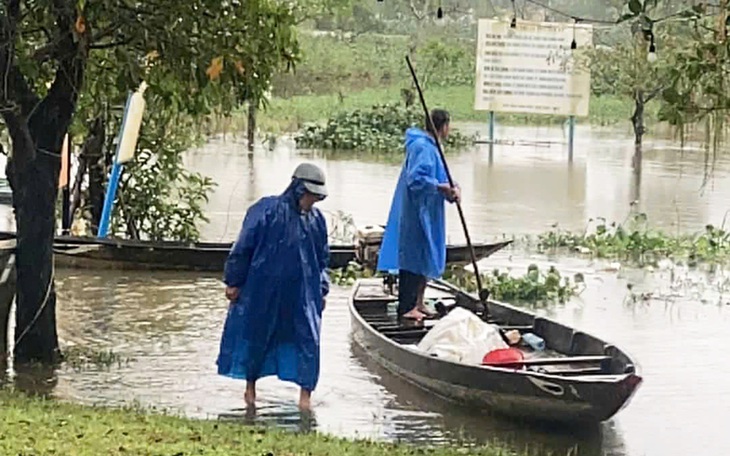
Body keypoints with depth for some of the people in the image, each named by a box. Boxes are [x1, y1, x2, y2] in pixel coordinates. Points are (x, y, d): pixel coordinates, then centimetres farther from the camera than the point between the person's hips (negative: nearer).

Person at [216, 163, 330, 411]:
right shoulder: (267, 211, -13)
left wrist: (321, 291, 14)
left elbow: (322, 259, 16)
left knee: (308, 339, -4)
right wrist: (234, 282, -6)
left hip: (302, 294, 3)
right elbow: (243, 248, -8)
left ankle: (306, 393, 2)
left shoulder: (316, 220, 4)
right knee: (256, 336, 10)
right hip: (263, 290, -3)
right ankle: (250, 386, 29)